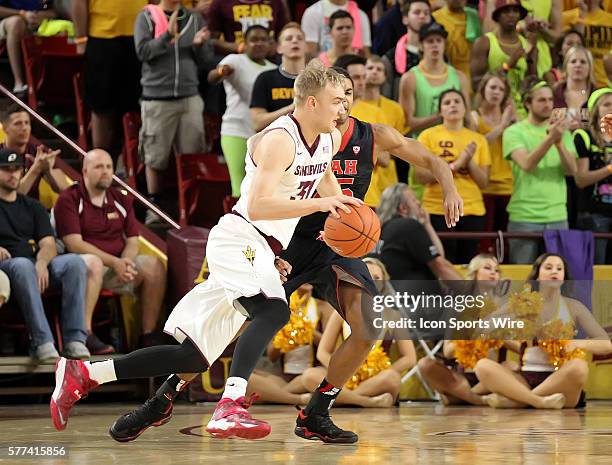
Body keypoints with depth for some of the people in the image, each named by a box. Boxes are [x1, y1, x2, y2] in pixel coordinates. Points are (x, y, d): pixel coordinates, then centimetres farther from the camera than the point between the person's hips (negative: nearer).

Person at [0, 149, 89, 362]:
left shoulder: (32, 207, 25)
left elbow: (48, 244, 11)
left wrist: (41, 263, -14)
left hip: (37, 266, 4)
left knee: (74, 262, -26)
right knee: (23, 265, -40)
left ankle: (75, 340, -34)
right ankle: (42, 342, -46)